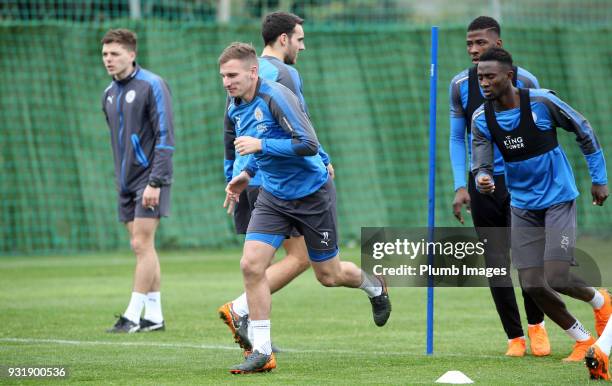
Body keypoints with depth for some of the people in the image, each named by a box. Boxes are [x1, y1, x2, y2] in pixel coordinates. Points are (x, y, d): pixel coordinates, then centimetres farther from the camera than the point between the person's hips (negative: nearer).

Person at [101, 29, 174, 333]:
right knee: (141, 247, 7)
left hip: (150, 179, -7)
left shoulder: (151, 86, -10)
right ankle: (153, 316, 11)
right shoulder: (109, 94, 12)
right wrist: (120, 178, 16)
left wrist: (155, 182, -19)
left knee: (142, 244, -10)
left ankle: (133, 316, -9)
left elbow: (165, 137, -14)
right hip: (126, 182, 7)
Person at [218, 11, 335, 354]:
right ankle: (239, 309, -17)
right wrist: (323, 161, -2)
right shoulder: (284, 74, -9)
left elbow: (230, 129, 20)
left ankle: (254, 336, 6)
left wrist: (232, 179, 24)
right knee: (300, 256, -4)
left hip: (244, 177, 9)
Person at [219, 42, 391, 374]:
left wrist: (261, 145, -29)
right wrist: (247, 174, 10)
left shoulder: (276, 97, -22)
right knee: (251, 264, -13)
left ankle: (374, 286, 43)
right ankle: (261, 352, -7)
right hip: (273, 197, 6)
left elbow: (309, 144, -29)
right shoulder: (235, 109, 2)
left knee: (328, 276, 7)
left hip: (312, 194, -6)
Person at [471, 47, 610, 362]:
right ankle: (583, 340, 18)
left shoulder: (541, 102, -16)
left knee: (557, 279, -16)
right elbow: (481, 166, -6)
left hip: (559, 199, -4)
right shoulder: (481, 119, -6)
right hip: (523, 207, 4)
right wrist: (482, 179, -31)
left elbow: (584, 132, -3)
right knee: (532, 285, -2)